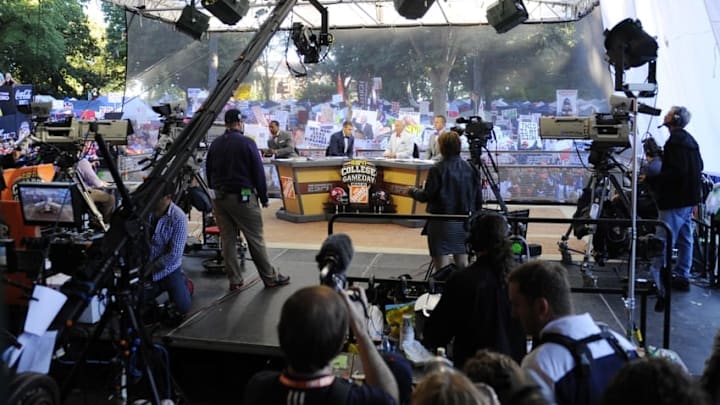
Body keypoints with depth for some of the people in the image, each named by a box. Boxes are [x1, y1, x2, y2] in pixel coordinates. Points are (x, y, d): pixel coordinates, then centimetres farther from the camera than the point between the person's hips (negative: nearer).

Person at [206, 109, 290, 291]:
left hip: (219, 198, 6)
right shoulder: (246, 143, -8)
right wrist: (264, 197, 1)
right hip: (242, 197, -5)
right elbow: (258, 172, -7)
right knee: (255, 239, 0)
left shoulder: (215, 144, 8)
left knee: (227, 240, 10)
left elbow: (208, 171, 15)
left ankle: (235, 280, 13)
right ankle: (270, 277, 7)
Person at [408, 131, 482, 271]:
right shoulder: (470, 169, 1)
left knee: (442, 266, 1)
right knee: (463, 264, 15)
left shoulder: (437, 170, -14)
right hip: (464, 223, 5)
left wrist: (413, 192, 9)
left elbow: (426, 196, -10)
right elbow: (478, 198, 5)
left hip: (442, 223, -5)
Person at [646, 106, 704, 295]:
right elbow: (698, 167, 22)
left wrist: (651, 179, -22)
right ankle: (682, 277, 25)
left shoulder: (676, 140, -15)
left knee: (664, 242, -12)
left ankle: (658, 283, -14)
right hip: (689, 199, 11)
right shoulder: (690, 139, 15)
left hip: (675, 201, -11)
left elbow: (677, 171, -24)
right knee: (685, 239, 16)